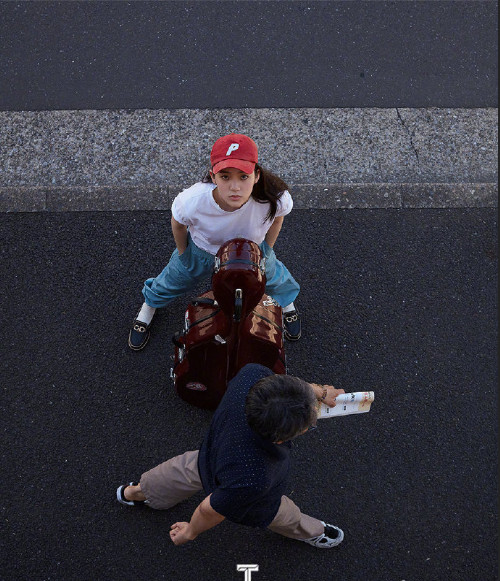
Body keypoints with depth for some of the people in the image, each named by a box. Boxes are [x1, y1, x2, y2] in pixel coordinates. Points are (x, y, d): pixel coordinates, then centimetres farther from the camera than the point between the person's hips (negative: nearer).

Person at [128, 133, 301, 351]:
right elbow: (177, 223, -16)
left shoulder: (275, 197, -42)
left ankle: (287, 303, 68)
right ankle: (149, 305, 63)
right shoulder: (191, 201, -44)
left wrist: (266, 250, 2)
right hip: (201, 249, -1)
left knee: (271, 275, 29)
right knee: (175, 279, 26)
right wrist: (182, 252, 2)